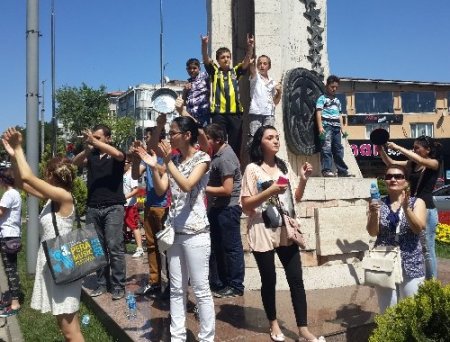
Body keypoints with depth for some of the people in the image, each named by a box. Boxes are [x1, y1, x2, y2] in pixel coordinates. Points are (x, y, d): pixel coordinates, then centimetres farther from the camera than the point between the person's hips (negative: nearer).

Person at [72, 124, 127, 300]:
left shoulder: (115, 153, 3)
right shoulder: (91, 155, 12)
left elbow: (119, 155, -21)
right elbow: (74, 163, -3)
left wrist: (95, 142, -24)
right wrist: (86, 149, -21)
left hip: (113, 207, -4)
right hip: (93, 208, 4)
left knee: (114, 247, -6)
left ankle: (118, 285, 1)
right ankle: (102, 283, 16)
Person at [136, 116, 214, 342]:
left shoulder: (202, 158, -6)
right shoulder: (174, 159, 12)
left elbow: (187, 186, -20)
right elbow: (161, 190, 5)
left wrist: (168, 162, -21)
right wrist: (154, 168, -8)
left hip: (195, 231, -6)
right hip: (174, 230, 6)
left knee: (200, 289, -1)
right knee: (176, 289, 12)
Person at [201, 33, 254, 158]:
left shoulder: (235, 71, 12)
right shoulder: (214, 71, 8)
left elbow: (246, 61, -2)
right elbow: (206, 59, -7)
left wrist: (250, 47, -21)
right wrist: (204, 45, -26)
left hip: (235, 112, 2)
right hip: (219, 112, -2)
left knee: (235, 143, 5)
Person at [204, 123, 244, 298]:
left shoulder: (225, 158, -20)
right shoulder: (217, 154, 9)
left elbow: (227, 189, -24)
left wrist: (204, 188, -16)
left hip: (227, 209, -10)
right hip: (217, 208, 10)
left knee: (231, 247, 1)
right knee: (217, 247, 17)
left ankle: (236, 286, 12)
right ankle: (219, 283, 29)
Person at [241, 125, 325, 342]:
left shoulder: (284, 166, 8)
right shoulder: (252, 169, -6)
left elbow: (296, 198, 11)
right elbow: (246, 206, -10)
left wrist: (303, 180, -5)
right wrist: (269, 191, -21)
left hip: (286, 231, 4)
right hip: (263, 233, -4)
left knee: (296, 279, 2)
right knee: (269, 281, 7)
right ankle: (273, 324, 27)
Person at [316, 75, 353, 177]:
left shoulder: (337, 100, 24)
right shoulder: (322, 98, 2)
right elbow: (318, 113, -7)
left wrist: (341, 127, 16)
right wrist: (320, 127, -17)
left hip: (336, 126, 7)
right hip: (326, 125, -7)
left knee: (338, 149, 8)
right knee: (327, 147, -12)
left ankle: (342, 170, 11)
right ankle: (326, 170, -15)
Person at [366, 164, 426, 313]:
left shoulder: (417, 202, 2)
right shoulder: (378, 204, 4)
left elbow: (418, 228, -12)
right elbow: (372, 232, -4)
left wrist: (406, 208, -27)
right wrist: (373, 214, -22)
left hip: (410, 265, -1)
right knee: (387, 310, 5)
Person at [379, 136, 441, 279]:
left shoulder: (435, 164, -6)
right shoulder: (412, 164, 9)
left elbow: (420, 160, -26)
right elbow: (390, 163, 4)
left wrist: (398, 147, -25)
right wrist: (381, 150, -12)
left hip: (427, 210, -6)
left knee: (428, 250, -2)